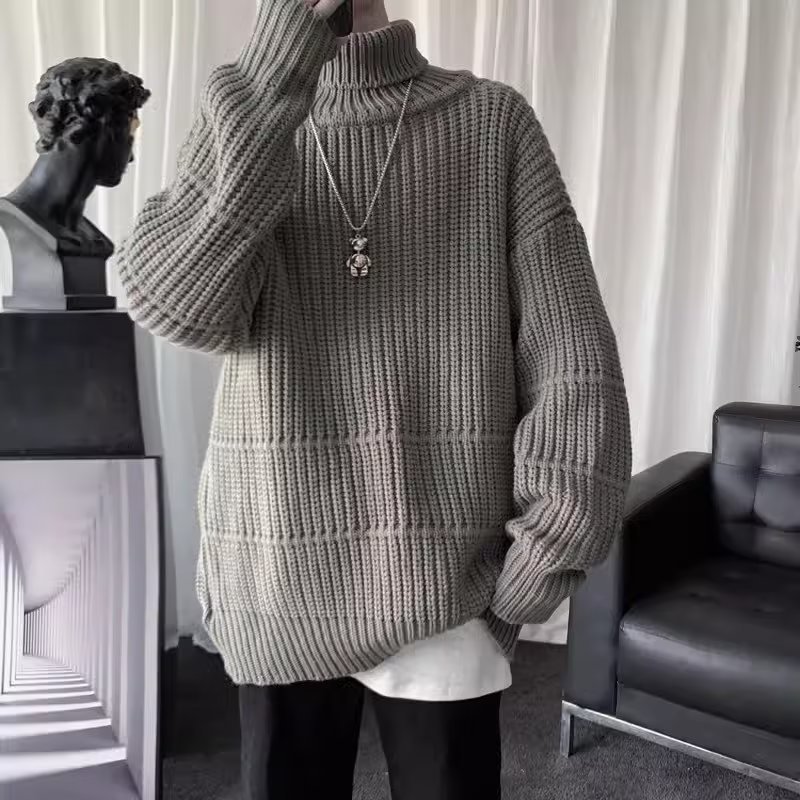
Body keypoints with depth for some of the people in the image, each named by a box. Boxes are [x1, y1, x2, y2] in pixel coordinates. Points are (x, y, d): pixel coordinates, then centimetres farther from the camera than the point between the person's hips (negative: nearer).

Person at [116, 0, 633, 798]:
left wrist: (549, 552, -8)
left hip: (443, 578, -1)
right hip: (279, 570, 2)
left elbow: (571, 355, -4)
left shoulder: (496, 121, 0)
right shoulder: (236, 123, 5)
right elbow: (176, 305, -15)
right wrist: (276, 68, -18)